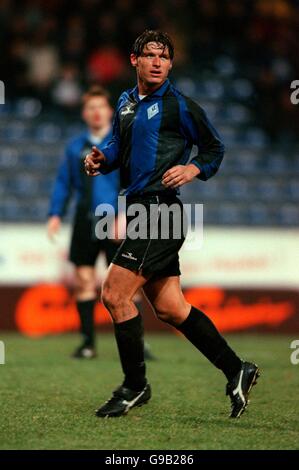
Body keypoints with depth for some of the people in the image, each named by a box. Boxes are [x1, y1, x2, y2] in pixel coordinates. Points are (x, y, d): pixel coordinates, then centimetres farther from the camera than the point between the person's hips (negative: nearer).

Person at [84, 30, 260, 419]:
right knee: (169, 309, 9)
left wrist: (192, 170, -17)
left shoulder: (179, 105, -6)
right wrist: (101, 158, 6)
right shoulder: (126, 103, 15)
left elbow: (215, 149, 1)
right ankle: (236, 370, 17)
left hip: (160, 209, -8)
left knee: (114, 294, -11)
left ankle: (135, 387, 2)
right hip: (140, 211, 8)